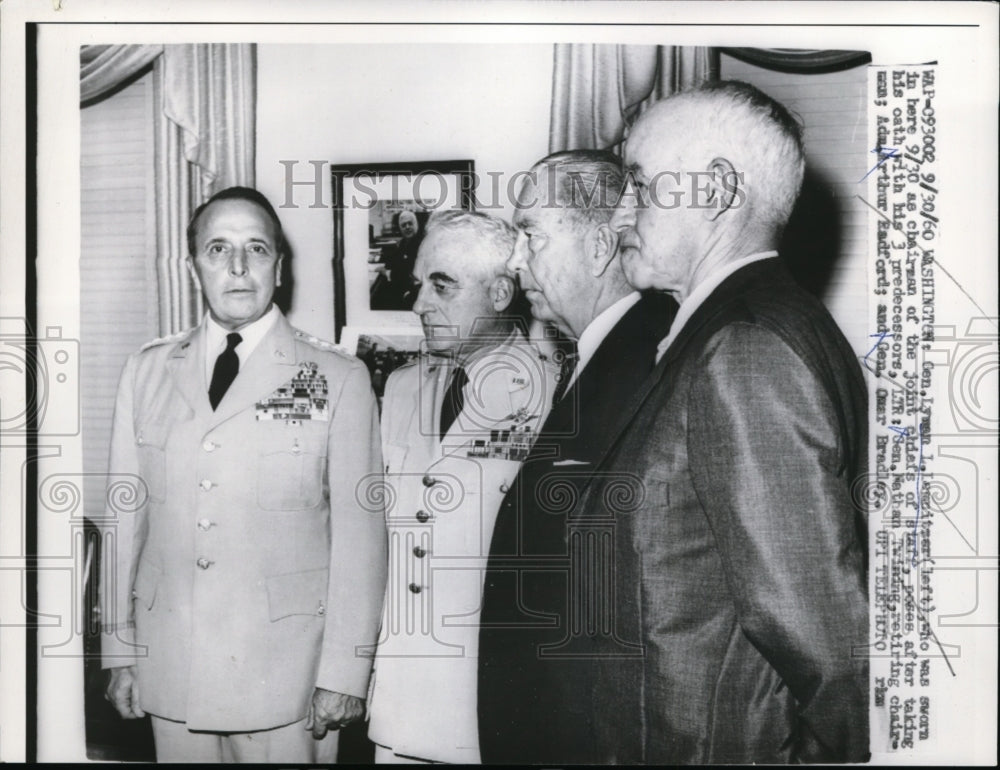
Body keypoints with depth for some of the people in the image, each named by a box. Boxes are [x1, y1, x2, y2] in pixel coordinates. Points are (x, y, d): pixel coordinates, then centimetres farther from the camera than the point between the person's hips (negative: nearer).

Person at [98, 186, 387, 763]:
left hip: (286, 674, -2)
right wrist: (121, 650, 7)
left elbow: (359, 531, -6)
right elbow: (126, 515, 7)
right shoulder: (148, 371, 6)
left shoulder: (339, 379, -4)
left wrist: (345, 672, -7)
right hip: (171, 669, 3)